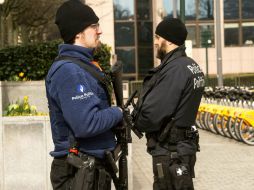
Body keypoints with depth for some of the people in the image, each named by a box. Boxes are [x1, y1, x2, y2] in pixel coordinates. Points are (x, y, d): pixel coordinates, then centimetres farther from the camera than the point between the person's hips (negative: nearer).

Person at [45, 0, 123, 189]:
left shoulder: (84, 64, 13)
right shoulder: (68, 70, -20)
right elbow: (86, 124, -28)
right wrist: (118, 113, -12)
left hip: (95, 166, 10)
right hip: (79, 172, -10)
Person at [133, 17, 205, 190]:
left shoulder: (174, 69, -21)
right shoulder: (191, 66, 11)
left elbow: (152, 113, -25)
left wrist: (136, 121, -3)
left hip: (170, 153, -10)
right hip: (182, 147, 10)